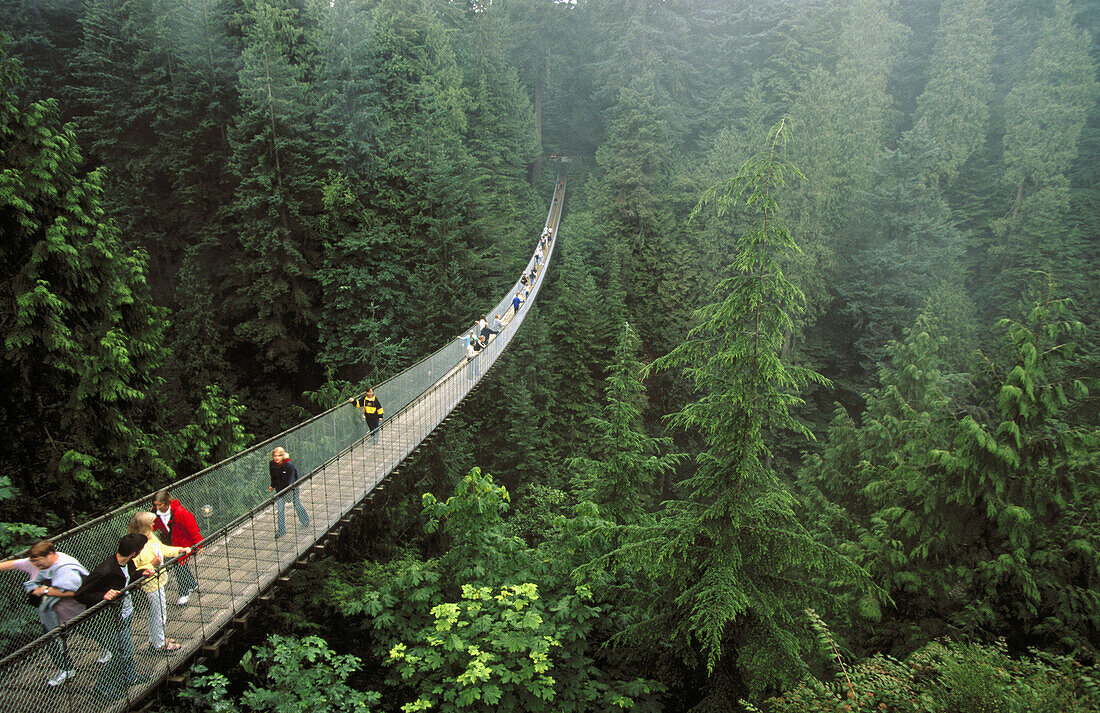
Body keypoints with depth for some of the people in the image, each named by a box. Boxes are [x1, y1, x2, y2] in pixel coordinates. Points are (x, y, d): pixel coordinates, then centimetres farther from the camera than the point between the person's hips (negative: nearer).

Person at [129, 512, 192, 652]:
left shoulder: (151, 538, -1)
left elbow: (163, 549, 15)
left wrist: (180, 550, 5)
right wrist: (152, 565, -31)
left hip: (158, 581, 9)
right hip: (151, 586, -9)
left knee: (161, 611, 24)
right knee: (158, 614, 7)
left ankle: (155, 640, 42)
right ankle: (159, 644, 27)